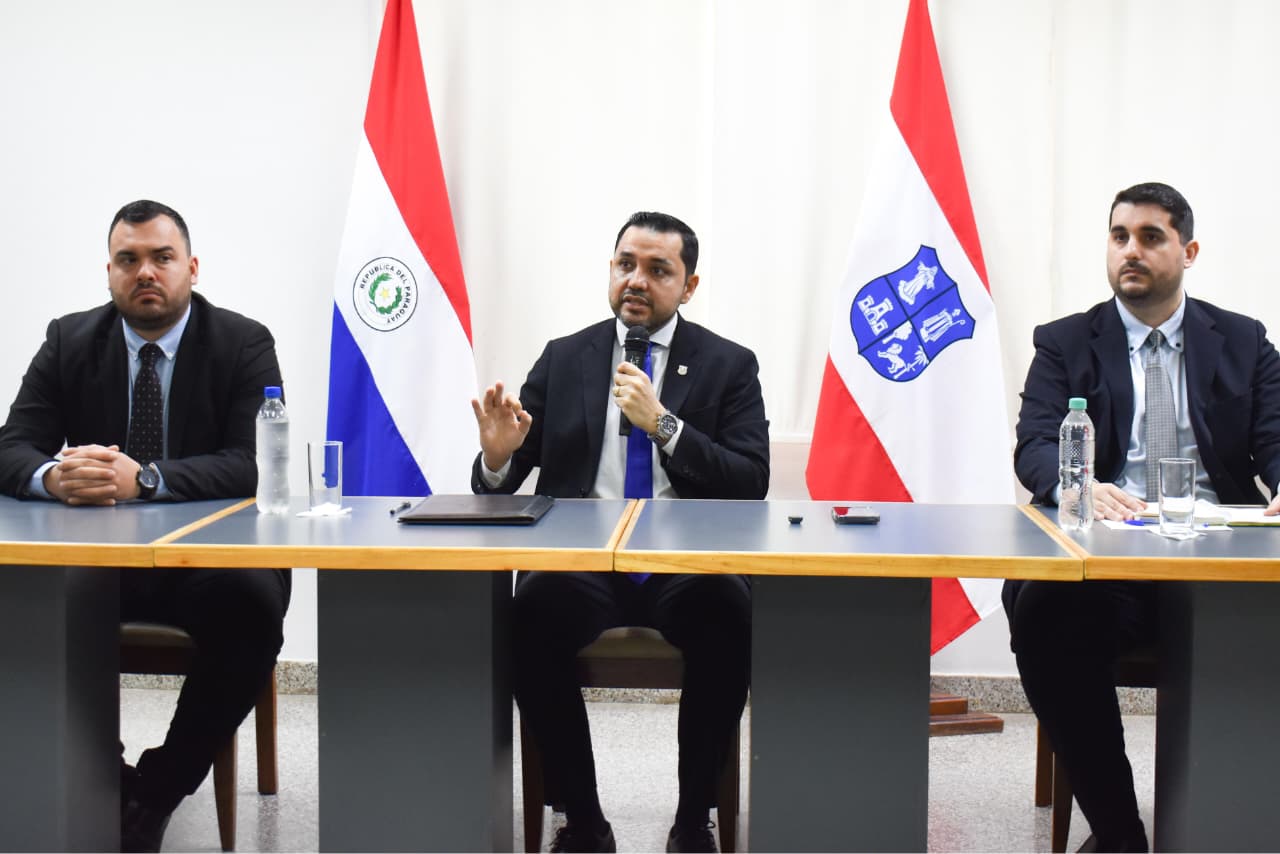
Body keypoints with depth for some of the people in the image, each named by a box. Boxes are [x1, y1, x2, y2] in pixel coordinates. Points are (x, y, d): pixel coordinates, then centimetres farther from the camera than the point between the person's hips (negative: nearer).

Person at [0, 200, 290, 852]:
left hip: (211, 559, -2)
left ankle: (159, 788, -12)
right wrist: (53, 476, -26)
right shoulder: (69, 341, 7)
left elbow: (254, 463, -15)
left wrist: (144, 479, -31)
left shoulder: (244, 344, -3)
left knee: (251, 605, -34)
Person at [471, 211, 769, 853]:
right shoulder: (563, 359, 13)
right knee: (534, 607, -32)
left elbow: (751, 484, -3)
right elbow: (496, 481, 12)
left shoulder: (729, 365, 9)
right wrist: (497, 455, -12)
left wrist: (663, 424, -13)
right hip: (581, 565, 1)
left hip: (686, 569, -1)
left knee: (727, 608, -34)